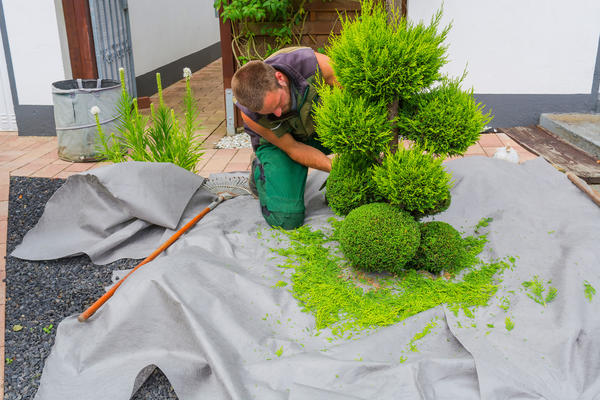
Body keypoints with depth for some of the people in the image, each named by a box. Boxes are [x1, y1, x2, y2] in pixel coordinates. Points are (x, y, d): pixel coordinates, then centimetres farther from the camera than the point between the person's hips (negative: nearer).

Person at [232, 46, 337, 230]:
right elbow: (293, 149, -21)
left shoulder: (315, 64, -35)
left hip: (324, 125, 2)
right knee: (286, 218, -17)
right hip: (277, 140, -2)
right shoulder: (250, 115, -32)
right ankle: (260, 170, 11)